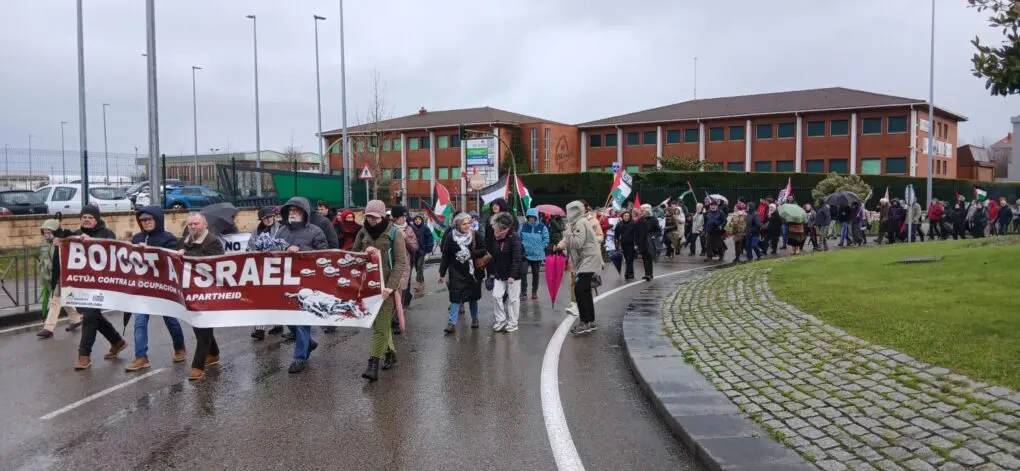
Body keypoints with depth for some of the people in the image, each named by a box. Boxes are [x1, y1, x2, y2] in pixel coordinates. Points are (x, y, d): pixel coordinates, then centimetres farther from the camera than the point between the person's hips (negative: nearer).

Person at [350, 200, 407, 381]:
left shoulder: (393, 233, -7)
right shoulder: (363, 233, 7)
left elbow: (401, 262, -11)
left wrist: (390, 286, -20)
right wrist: (364, 252, -12)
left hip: (387, 285, -5)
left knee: (381, 325, -8)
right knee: (378, 322, 14)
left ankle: (373, 365, -9)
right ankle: (390, 353, 31)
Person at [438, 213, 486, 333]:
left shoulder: (475, 235, -5)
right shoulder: (450, 237, -6)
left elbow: (483, 251, -3)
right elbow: (445, 256, -2)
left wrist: (471, 254, -18)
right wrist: (442, 274, -2)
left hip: (472, 271, 1)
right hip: (457, 272, -1)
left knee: (473, 296, 13)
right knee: (455, 297, -4)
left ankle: (474, 318, 31)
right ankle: (452, 322, 0)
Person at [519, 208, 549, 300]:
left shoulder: (542, 227, -4)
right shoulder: (523, 226, 0)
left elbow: (546, 239, 0)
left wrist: (540, 248, -8)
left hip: (537, 255, 0)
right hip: (525, 254, 0)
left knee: (535, 274, 12)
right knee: (523, 272, -12)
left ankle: (534, 292, 25)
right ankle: (523, 292, -3)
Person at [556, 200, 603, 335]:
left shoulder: (580, 223, -15)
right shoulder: (578, 223, 15)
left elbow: (577, 243, -24)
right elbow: (575, 243, 18)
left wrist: (567, 232, -13)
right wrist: (564, 243, 2)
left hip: (588, 261, -11)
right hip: (586, 261, 11)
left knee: (579, 290, -14)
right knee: (585, 291, 12)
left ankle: (585, 322, -12)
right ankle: (590, 322, 19)